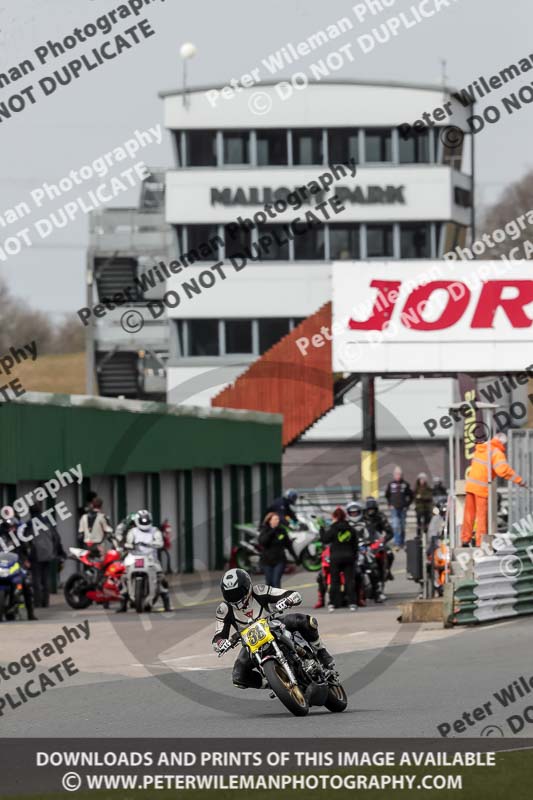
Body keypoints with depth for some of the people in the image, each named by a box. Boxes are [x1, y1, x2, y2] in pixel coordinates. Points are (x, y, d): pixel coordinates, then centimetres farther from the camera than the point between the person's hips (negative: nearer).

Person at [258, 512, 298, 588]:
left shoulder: (282, 530, 0)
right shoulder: (264, 531, -2)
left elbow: (288, 544, 10)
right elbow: (262, 542, -20)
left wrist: (294, 556, 13)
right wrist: (271, 531, -23)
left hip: (279, 561, -1)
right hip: (267, 561, 1)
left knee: (276, 581, -13)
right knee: (269, 582, 7)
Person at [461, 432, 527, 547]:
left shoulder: (481, 448, 10)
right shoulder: (497, 453, -14)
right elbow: (503, 469, -26)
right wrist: (519, 480, -24)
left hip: (470, 485, 7)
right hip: (482, 487, -7)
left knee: (469, 513, 13)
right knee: (482, 515, 0)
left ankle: (465, 540, 18)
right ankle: (480, 543, 1)